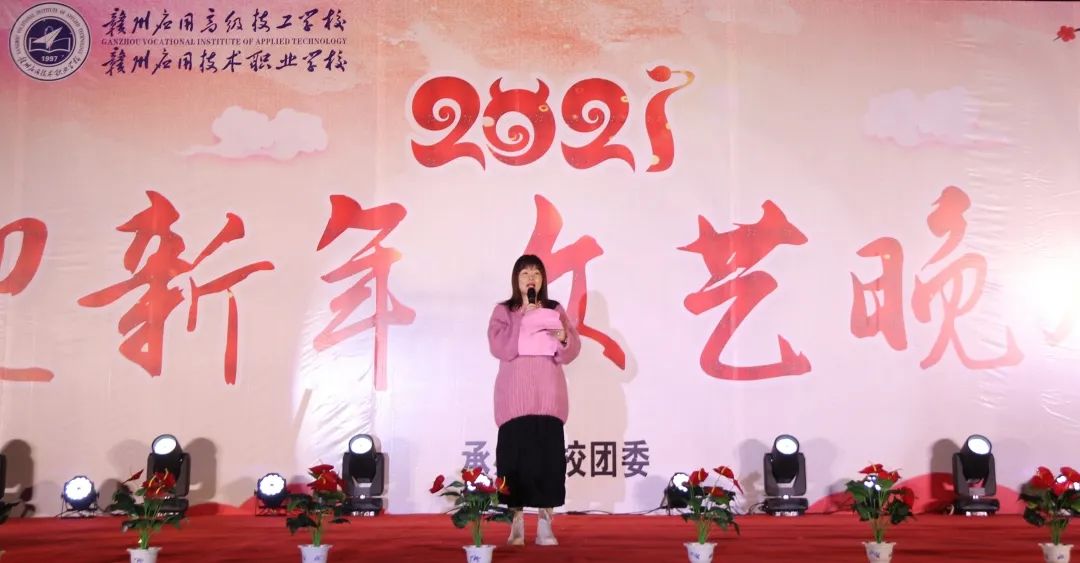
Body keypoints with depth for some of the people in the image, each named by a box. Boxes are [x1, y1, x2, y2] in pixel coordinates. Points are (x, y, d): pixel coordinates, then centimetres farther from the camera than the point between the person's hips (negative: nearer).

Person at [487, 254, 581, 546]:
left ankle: (545, 524, 2)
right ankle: (516, 523, 4)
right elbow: (499, 347, -8)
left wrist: (563, 338, -17)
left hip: (548, 394, 1)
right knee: (516, 456, -5)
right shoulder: (503, 311, 7)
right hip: (515, 395, -1)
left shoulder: (555, 310, 11)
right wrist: (524, 319, -14)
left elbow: (572, 351, 5)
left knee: (548, 457, -4)